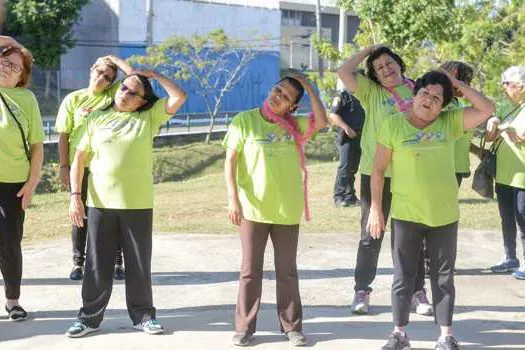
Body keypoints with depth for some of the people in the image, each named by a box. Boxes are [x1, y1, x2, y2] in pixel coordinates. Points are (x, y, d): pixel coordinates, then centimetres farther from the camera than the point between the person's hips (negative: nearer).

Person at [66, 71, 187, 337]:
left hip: (138, 205, 0)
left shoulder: (149, 117, 5)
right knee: (97, 264, 6)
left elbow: (179, 97, -6)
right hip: (100, 204, 0)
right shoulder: (96, 119, 6)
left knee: (139, 264, 7)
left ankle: (143, 315, 20)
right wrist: (75, 195, -3)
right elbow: (79, 159, 5)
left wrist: (155, 75, 4)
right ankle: (89, 317, 16)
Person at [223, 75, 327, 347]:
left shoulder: (295, 125, 5)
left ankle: (292, 326, 19)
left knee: (287, 271, 10)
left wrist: (309, 88, -6)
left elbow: (321, 122, -13)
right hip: (253, 209, -2)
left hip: (287, 211, 2)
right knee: (250, 271, 5)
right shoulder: (245, 120, -2)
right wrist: (233, 198, -11)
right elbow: (230, 161, -3)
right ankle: (244, 327, 14)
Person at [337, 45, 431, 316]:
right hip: (375, 173, -1)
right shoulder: (371, 92, 2)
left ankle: (417, 292, 19)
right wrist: (369, 50, -1)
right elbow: (344, 72, -11)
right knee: (371, 235, 7)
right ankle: (362, 291, 17)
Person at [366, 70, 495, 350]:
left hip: (445, 215, 2)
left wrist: (458, 85, -4)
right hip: (406, 215, -2)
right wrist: (375, 208, -5)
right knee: (404, 275, 8)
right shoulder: (393, 124, -4)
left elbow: (487, 109, -5)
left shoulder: (450, 122, 2)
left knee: (443, 277, 9)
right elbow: (379, 169, -2)